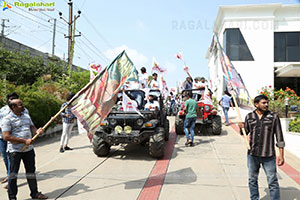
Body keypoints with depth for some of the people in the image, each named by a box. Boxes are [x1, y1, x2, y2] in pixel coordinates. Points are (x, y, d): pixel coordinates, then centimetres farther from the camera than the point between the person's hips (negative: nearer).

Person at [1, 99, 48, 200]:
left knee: (31, 171, 14)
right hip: (15, 150, -6)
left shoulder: (26, 116, 11)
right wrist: (24, 141, -21)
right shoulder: (7, 119, -10)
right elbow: (6, 136, -17)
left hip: (29, 149, 6)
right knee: (13, 173, 6)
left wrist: (37, 131, -12)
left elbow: (32, 127, 14)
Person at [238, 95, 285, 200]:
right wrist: (242, 128, -8)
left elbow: (279, 136, -1)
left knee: (273, 182, 4)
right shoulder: (249, 117, 3)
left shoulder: (273, 117, -3)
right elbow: (246, 132, 15)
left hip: (268, 156, -2)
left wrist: (281, 155, -4)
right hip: (252, 155, 3)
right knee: (252, 180, 15)